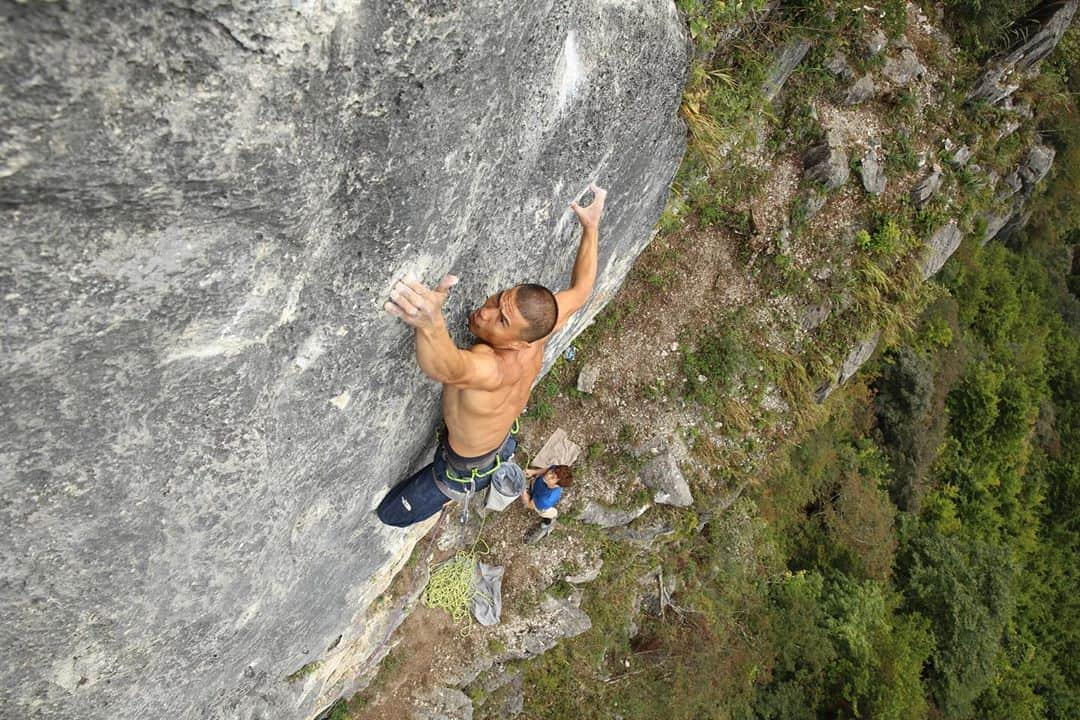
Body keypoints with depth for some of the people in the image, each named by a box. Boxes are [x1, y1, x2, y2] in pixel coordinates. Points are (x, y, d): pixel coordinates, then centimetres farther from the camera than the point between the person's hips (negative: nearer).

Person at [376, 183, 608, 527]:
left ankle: (453, 494, 36)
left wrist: (431, 324, -94)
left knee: (390, 513, 15)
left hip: (465, 468, -6)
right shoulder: (537, 332, -27)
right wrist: (591, 227, -3)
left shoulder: (492, 368, -49)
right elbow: (579, 292, -7)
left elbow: (447, 368, -73)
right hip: (502, 442, 7)